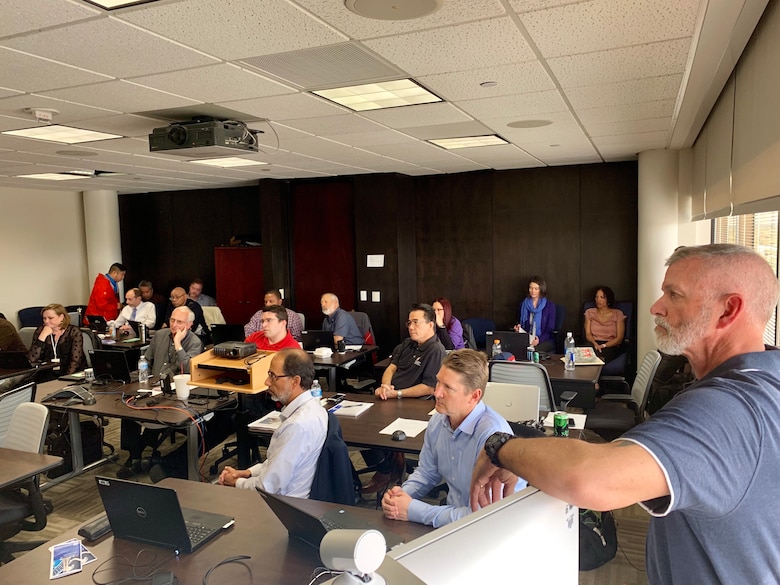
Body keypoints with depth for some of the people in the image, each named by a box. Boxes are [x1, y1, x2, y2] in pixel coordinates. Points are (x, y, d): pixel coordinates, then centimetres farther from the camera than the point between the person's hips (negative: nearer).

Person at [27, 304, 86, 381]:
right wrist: (43, 336, -11)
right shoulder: (40, 331, 7)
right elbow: (31, 360, -4)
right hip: (47, 376, 3)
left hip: (72, 375, -2)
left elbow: (75, 360, -10)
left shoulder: (74, 331, -1)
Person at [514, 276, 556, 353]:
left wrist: (539, 339, -22)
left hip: (545, 340, -3)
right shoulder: (523, 304, 12)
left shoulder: (550, 305, 1)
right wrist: (518, 327, -3)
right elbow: (519, 322, 23)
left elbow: (550, 329, -3)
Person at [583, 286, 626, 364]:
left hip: (611, 346, -2)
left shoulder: (618, 314, 6)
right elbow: (588, 334, 6)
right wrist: (595, 344, -16)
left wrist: (603, 345, -16)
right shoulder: (589, 312, 14)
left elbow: (619, 339, 0)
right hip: (593, 344, 2)